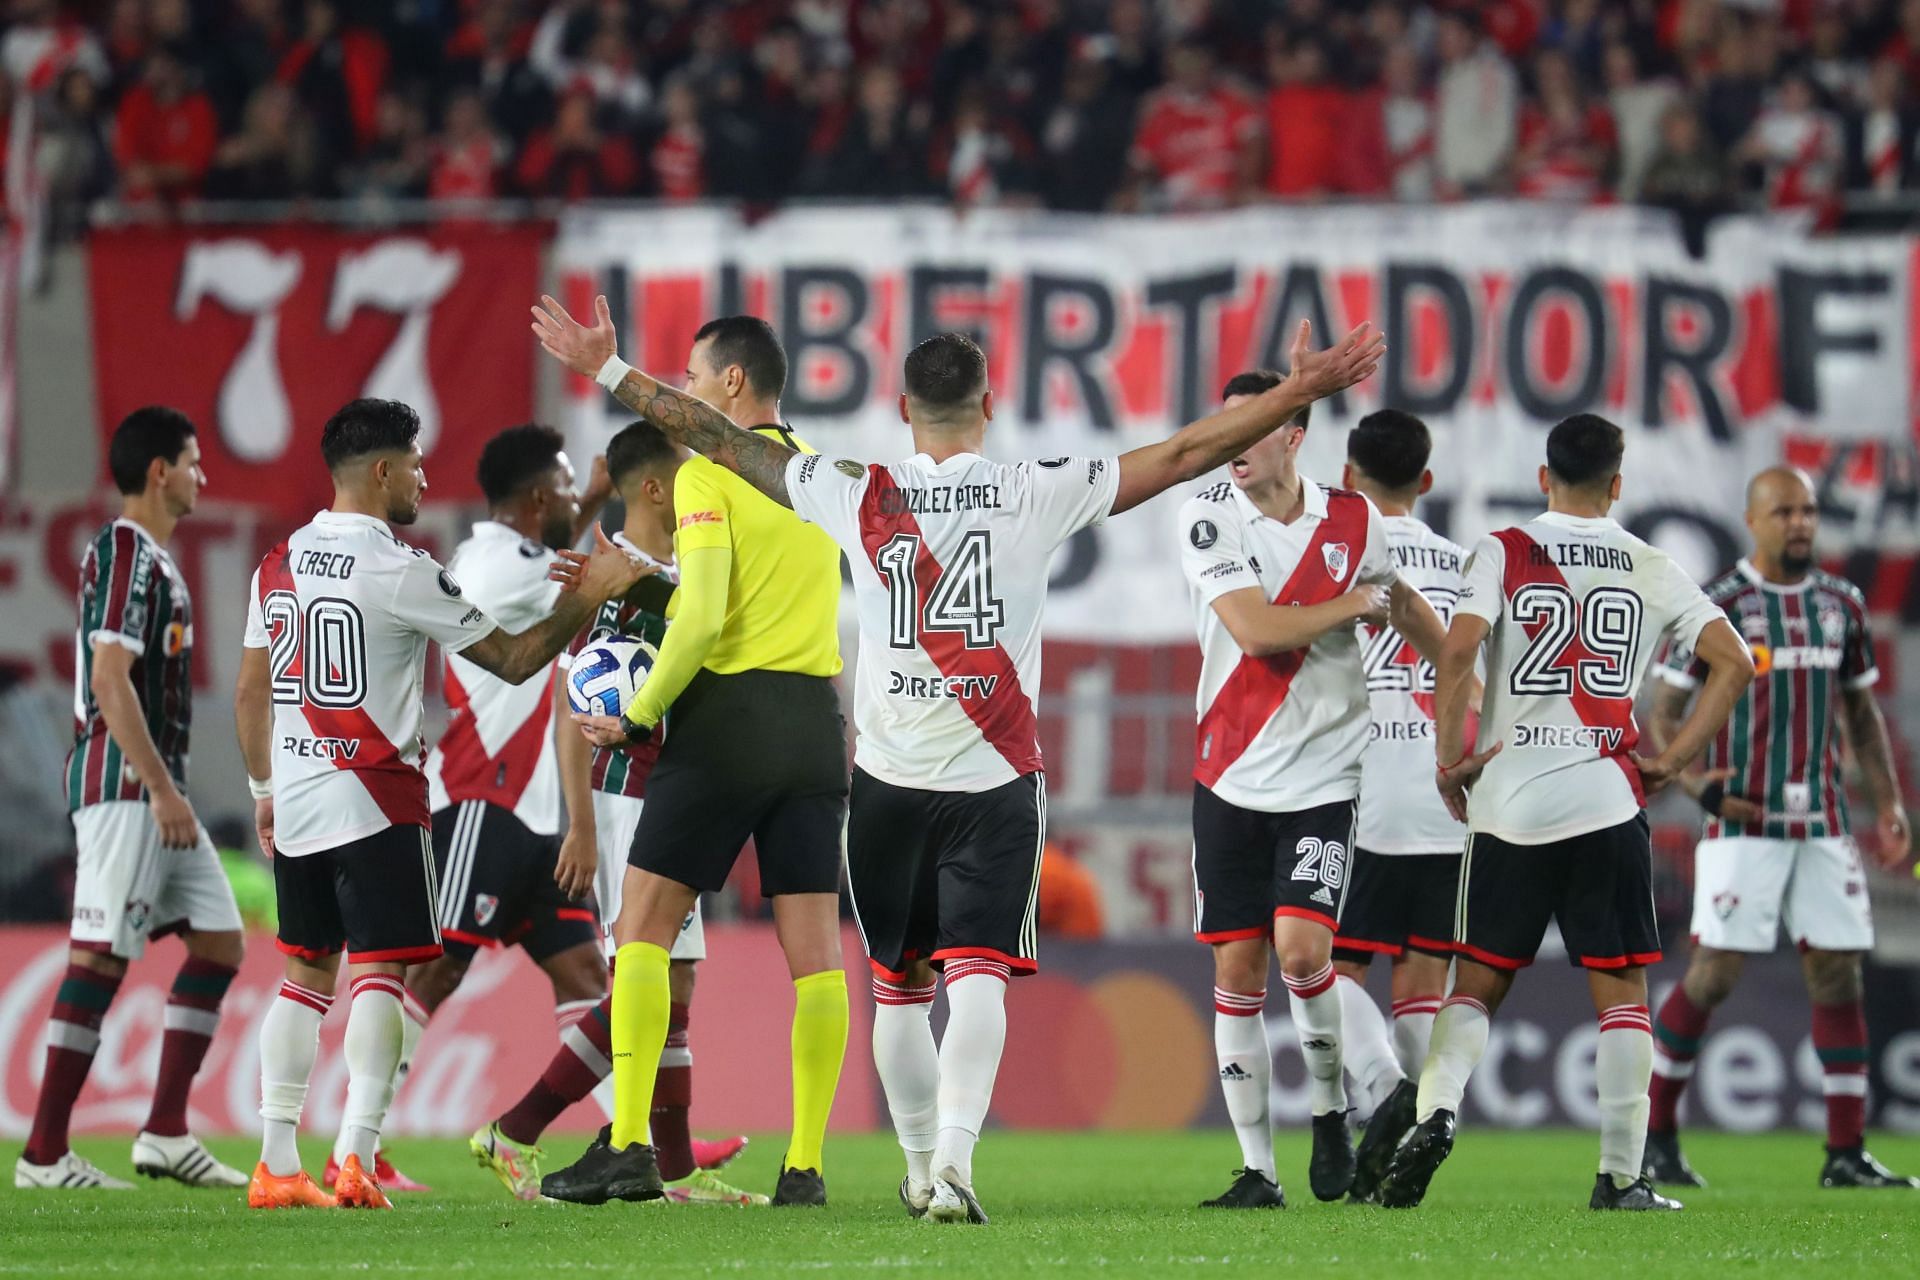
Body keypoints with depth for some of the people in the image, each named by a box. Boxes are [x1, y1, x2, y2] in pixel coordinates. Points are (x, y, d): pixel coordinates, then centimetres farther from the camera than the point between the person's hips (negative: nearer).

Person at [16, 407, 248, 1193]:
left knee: (219, 941, 8)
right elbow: (110, 679, -19)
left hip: (155, 788, 10)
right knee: (101, 958, -9)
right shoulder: (123, 553, -12)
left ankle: (166, 1133, 8)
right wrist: (161, 789, -21)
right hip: (121, 783, -10)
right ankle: (44, 1153, -7)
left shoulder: (154, 560, 18)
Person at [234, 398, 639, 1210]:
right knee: (377, 974, -5)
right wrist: (591, 596, 3)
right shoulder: (400, 571, -11)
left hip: (295, 802, 7)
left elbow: (250, 692, 16)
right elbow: (513, 659, -5)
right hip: (374, 802, -7)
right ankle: (357, 1158, -14)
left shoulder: (278, 565, 10)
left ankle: (277, 1164, 7)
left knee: (305, 975, 11)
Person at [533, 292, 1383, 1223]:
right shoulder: (1039, 494, -3)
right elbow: (1185, 455, -2)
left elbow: (719, 440, 7)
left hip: (888, 782, 2)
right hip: (995, 780, -2)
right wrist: (1303, 391, 2)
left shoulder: (857, 497, -1)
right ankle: (953, 1159, -29)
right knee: (977, 974, -9)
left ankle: (921, 1169, 25)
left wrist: (609, 371, 16)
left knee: (897, 985, 15)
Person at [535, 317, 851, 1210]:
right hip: (816, 723, 6)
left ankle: (629, 1144, -6)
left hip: (728, 713, -6)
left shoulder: (707, 476, -8)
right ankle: (806, 1163, -2)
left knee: (643, 927, 2)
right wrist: (613, 373, 33)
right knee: (814, 945, 3)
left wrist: (637, 717, -8)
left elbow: (702, 615, -17)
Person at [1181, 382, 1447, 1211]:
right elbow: (1256, 629, -18)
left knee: (1301, 950, -16)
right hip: (1232, 779, 0)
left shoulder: (1355, 521, 1)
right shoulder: (1209, 517, -6)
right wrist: (1354, 604, -9)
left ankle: (1331, 1110, 9)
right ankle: (1257, 1168, 8)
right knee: (1237, 970, 0)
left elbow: (1398, 600, 21)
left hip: (1323, 777, 0)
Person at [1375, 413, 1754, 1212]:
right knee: (1622, 990, 5)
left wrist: (1450, 758, -3)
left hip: (1508, 802, 0)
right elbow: (1732, 662, 1)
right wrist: (1673, 759, 6)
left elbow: (1458, 650, -13)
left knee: (1478, 982, 10)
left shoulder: (1504, 553, 1)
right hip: (1607, 801, 0)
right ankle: (1621, 1176, 1)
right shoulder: (1651, 569, 7)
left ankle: (1438, 1108, -14)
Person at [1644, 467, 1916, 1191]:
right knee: (1714, 974, -7)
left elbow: (1861, 711, 20)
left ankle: (1846, 1153, 5)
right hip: (1744, 825, -5)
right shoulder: (1716, 607, -5)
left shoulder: (1841, 605, 11)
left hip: (1823, 824, 5)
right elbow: (1664, 713, -2)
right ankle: (1654, 1134, 6)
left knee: (1838, 974, 1)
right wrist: (1700, 785, -17)